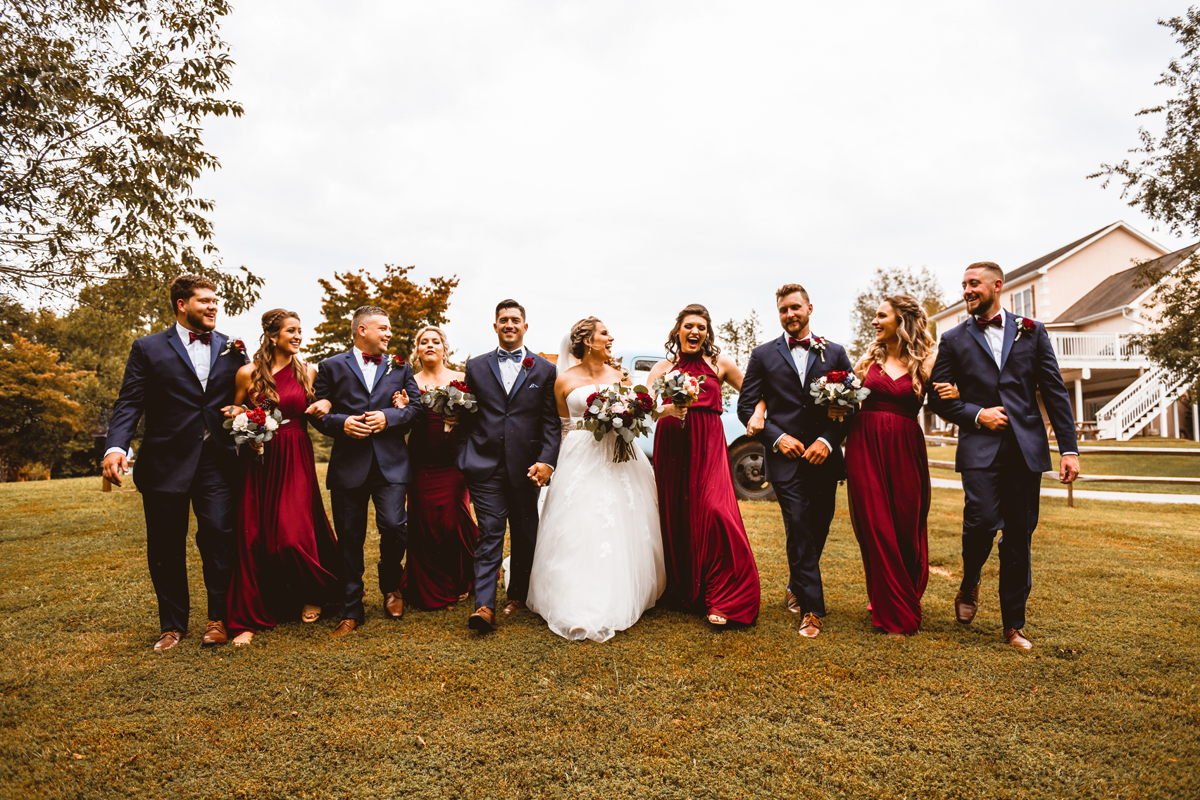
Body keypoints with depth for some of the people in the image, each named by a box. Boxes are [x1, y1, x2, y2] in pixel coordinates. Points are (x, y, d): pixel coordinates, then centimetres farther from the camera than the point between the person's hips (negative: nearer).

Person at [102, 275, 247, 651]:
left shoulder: (232, 349, 11)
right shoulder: (148, 348, 5)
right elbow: (129, 404, -1)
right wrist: (116, 447, -17)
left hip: (217, 461, 1)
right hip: (165, 462, 0)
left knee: (219, 535, -6)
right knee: (166, 548, 8)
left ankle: (219, 618, 11)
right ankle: (172, 624, 24)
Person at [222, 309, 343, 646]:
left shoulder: (307, 372, 5)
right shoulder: (248, 373, 1)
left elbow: (315, 410, 16)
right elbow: (234, 411, 15)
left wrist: (323, 406, -5)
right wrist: (237, 416, -7)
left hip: (296, 460, 0)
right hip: (258, 459, 0)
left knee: (294, 533, -5)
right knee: (253, 536, 1)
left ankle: (312, 596, 23)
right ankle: (250, 617, 14)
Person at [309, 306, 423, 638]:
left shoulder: (400, 367, 14)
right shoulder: (331, 367, 10)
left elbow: (416, 409, 8)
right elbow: (318, 413, 6)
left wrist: (389, 417, -9)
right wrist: (342, 423, -12)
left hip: (391, 463, 0)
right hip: (348, 464, 0)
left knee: (393, 526, -12)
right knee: (349, 539, 5)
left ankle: (391, 584, 20)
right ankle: (351, 611, 19)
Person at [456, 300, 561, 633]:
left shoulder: (544, 369, 7)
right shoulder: (476, 366, 10)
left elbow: (551, 422, 2)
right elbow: (466, 417, 10)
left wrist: (547, 461, -9)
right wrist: (464, 458, 3)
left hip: (526, 466, 1)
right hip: (486, 466, 0)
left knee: (525, 536, 11)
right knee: (490, 533, -4)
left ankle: (518, 595, 27)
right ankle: (485, 605, -3)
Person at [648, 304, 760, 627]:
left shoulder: (719, 363, 11)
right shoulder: (663, 367, 11)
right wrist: (667, 410, -20)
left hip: (708, 444, -1)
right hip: (672, 445, 2)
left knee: (714, 510, -15)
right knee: (676, 515, 4)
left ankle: (722, 599, -6)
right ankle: (681, 591, 21)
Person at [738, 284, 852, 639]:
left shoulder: (835, 353, 8)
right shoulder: (763, 355, 6)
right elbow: (746, 407, 4)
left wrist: (828, 441, -8)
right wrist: (777, 437, -8)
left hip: (824, 458, 2)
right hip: (786, 457, -2)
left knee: (818, 530, 12)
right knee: (800, 531, -7)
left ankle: (796, 588, 35)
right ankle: (812, 608, 2)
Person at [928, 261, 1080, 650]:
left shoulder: (1032, 332, 11)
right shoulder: (954, 339, 9)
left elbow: (1055, 392, 8)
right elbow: (939, 398, 7)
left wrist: (1069, 448, 1)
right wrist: (976, 415, -9)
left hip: (1027, 447, 2)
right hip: (980, 447, -1)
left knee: (1019, 538, 5)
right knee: (982, 521, -18)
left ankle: (1014, 624, 18)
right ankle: (969, 584, 13)